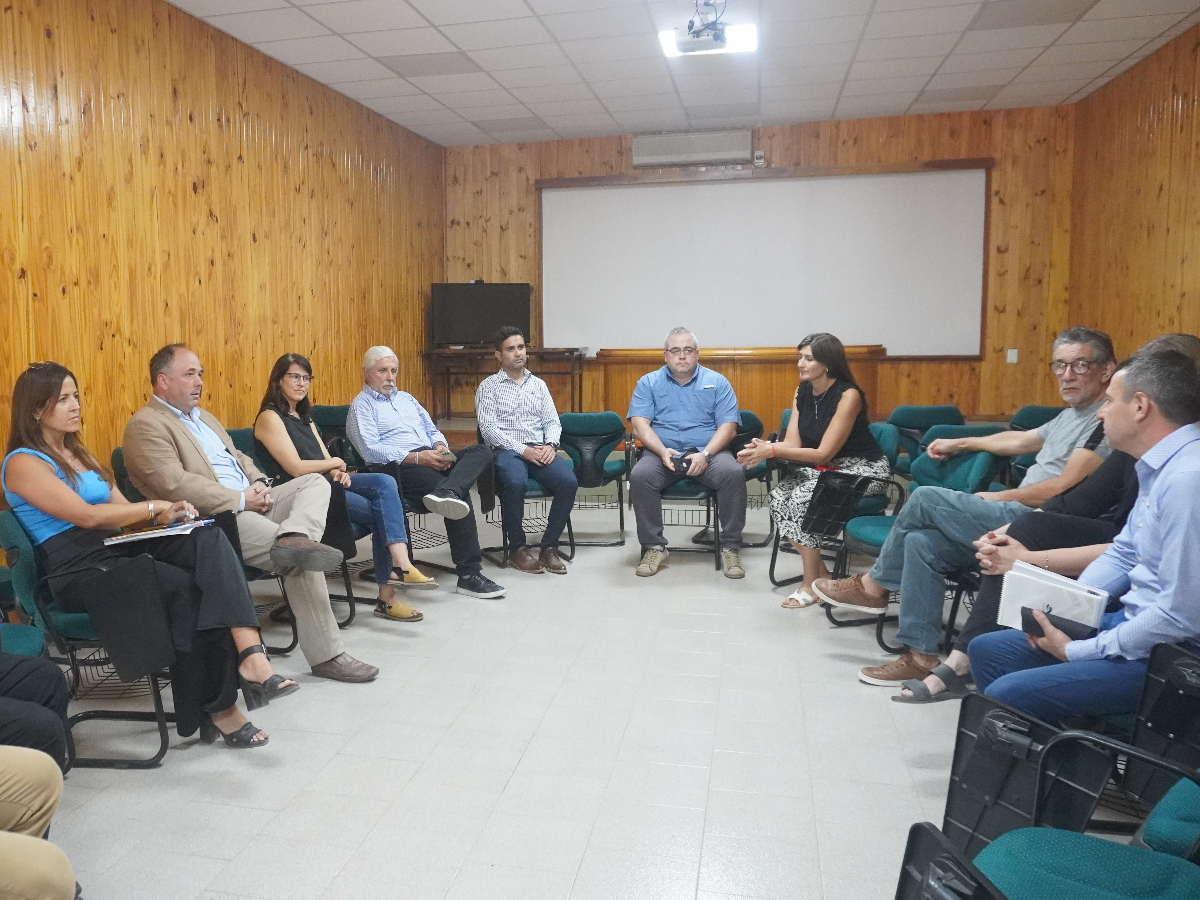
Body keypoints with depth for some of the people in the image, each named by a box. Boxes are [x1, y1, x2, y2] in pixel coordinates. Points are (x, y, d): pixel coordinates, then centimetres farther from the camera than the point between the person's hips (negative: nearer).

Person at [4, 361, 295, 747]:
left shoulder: (77, 453, 23)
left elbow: (120, 508, 18)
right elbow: (87, 515, -14)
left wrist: (166, 512, -2)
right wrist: (155, 507, -7)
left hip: (117, 548, 7)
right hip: (78, 571, -7)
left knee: (209, 539, -24)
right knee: (185, 586, -30)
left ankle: (249, 655, -41)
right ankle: (216, 708, -15)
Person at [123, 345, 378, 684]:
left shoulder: (203, 416, 24)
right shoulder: (145, 425, -7)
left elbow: (238, 458, 26)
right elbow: (175, 484, -19)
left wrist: (259, 483, 2)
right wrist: (241, 500, -18)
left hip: (250, 505, 10)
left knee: (315, 482, -8)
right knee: (301, 561, -26)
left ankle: (293, 538, -36)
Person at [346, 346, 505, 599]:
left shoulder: (406, 398, 30)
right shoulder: (361, 405, 7)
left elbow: (432, 430, 27)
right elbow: (370, 450, -8)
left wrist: (440, 446, 1)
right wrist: (416, 457, -18)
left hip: (432, 459, 7)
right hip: (400, 468, -7)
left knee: (481, 451, -21)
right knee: (461, 494, -30)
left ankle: (446, 493, -49)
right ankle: (469, 574, -27)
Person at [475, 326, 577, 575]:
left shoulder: (539, 384, 20)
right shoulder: (489, 386, 7)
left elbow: (552, 421, 15)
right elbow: (488, 428, -4)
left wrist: (550, 445, -8)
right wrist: (523, 450, -15)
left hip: (540, 450, 4)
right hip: (506, 450, -4)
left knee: (568, 481, -26)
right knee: (515, 483, -37)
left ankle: (549, 546, -14)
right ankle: (517, 548, -17)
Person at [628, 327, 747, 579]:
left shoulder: (717, 382, 11)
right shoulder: (648, 383, 11)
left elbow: (728, 426, 2)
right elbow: (639, 424, -1)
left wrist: (705, 454, -16)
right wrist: (662, 451, -19)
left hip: (708, 453, 0)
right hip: (662, 453, 0)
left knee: (733, 474, -30)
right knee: (639, 476, -31)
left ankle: (730, 547, -16)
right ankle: (654, 546, -16)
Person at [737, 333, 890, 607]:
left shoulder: (848, 395, -20)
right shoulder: (802, 391, 2)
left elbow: (824, 453, -23)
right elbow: (792, 443, -4)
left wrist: (773, 450, -30)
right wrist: (765, 449, -26)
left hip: (864, 469, -7)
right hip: (825, 468, 7)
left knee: (802, 498, -29)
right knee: (779, 495, -20)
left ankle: (811, 584, -13)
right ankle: (822, 573, -8)